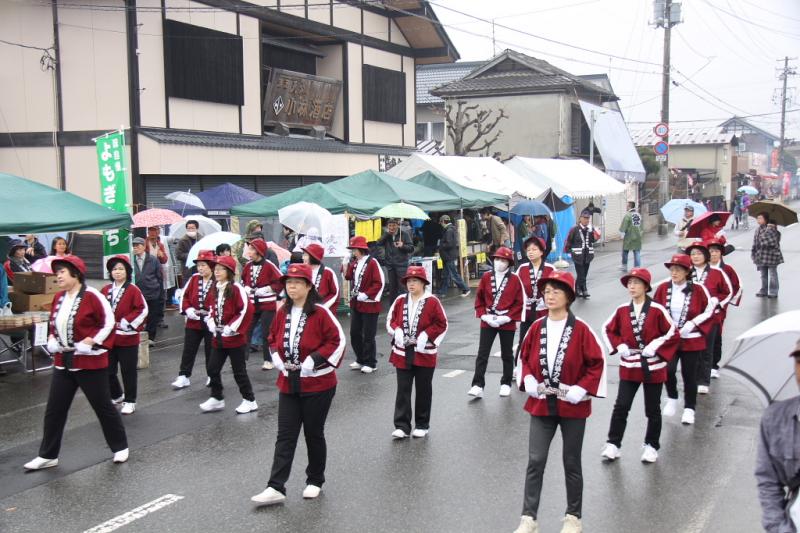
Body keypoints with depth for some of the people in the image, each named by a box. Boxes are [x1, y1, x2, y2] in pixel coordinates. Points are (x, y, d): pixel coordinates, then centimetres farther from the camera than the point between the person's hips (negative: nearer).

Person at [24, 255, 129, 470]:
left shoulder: (92, 296, -15)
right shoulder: (58, 298, 7)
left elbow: (109, 323, -14)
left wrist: (91, 342, -18)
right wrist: (52, 342, 5)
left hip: (90, 362, -7)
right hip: (63, 362, 7)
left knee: (103, 406, 6)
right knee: (54, 410, 8)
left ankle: (120, 447, 23)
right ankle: (48, 455, 20)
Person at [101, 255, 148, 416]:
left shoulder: (133, 290, -9)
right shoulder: (105, 290, 6)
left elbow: (142, 310, -12)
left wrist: (126, 322, -16)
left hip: (127, 338, -5)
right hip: (108, 337, 5)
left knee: (128, 371, 3)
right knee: (108, 370, 12)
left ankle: (130, 401, 15)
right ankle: (116, 396, 32)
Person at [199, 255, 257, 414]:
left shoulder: (236, 289, -15)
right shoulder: (213, 289, 7)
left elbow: (246, 310, -19)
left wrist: (232, 327, -18)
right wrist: (211, 322, 3)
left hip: (235, 338, -7)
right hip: (218, 337, 7)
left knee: (239, 371, 2)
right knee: (212, 369, 9)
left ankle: (249, 401, 15)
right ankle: (217, 399, 25)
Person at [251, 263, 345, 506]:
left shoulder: (320, 312, -13)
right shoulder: (283, 313, 5)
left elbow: (337, 341, -15)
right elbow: (273, 339, 18)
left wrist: (311, 362, -16)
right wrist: (279, 361, 1)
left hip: (317, 384, -5)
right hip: (288, 383, 5)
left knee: (314, 433, 9)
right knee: (285, 435, 2)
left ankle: (315, 481, 26)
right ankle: (276, 487, 1)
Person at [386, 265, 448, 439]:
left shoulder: (432, 302, -8)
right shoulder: (400, 301, 3)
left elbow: (442, 324, -6)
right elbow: (390, 320, 11)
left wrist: (424, 337, -13)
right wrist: (398, 333, -7)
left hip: (424, 353, -3)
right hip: (402, 352, 3)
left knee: (423, 390, 8)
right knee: (403, 389, 1)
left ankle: (422, 425, 20)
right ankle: (402, 426, 4)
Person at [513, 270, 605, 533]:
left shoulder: (580, 329, -11)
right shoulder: (536, 327, 0)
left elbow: (596, 363, -8)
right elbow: (524, 357, 11)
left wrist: (581, 390, -15)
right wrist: (528, 382, -4)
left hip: (572, 406, -2)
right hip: (541, 404, 3)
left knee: (571, 463, 11)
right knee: (535, 461, -1)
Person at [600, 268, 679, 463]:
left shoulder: (657, 310, -12)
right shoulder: (622, 310, -1)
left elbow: (673, 334, -9)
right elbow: (608, 329, 11)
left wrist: (655, 347, -16)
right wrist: (619, 346, -2)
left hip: (653, 367, -2)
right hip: (629, 366, 2)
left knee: (653, 409, 10)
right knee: (621, 406, -1)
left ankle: (652, 446, 25)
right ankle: (613, 444, 9)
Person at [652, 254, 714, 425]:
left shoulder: (698, 289, -8)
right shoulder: (663, 288, -2)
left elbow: (709, 311, -1)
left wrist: (693, 323, -13)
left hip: (691, 340, -1)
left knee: (689, 374, 5)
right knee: (668, 370, -13)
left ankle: (689, 409, 21)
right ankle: (672, 399, 14)